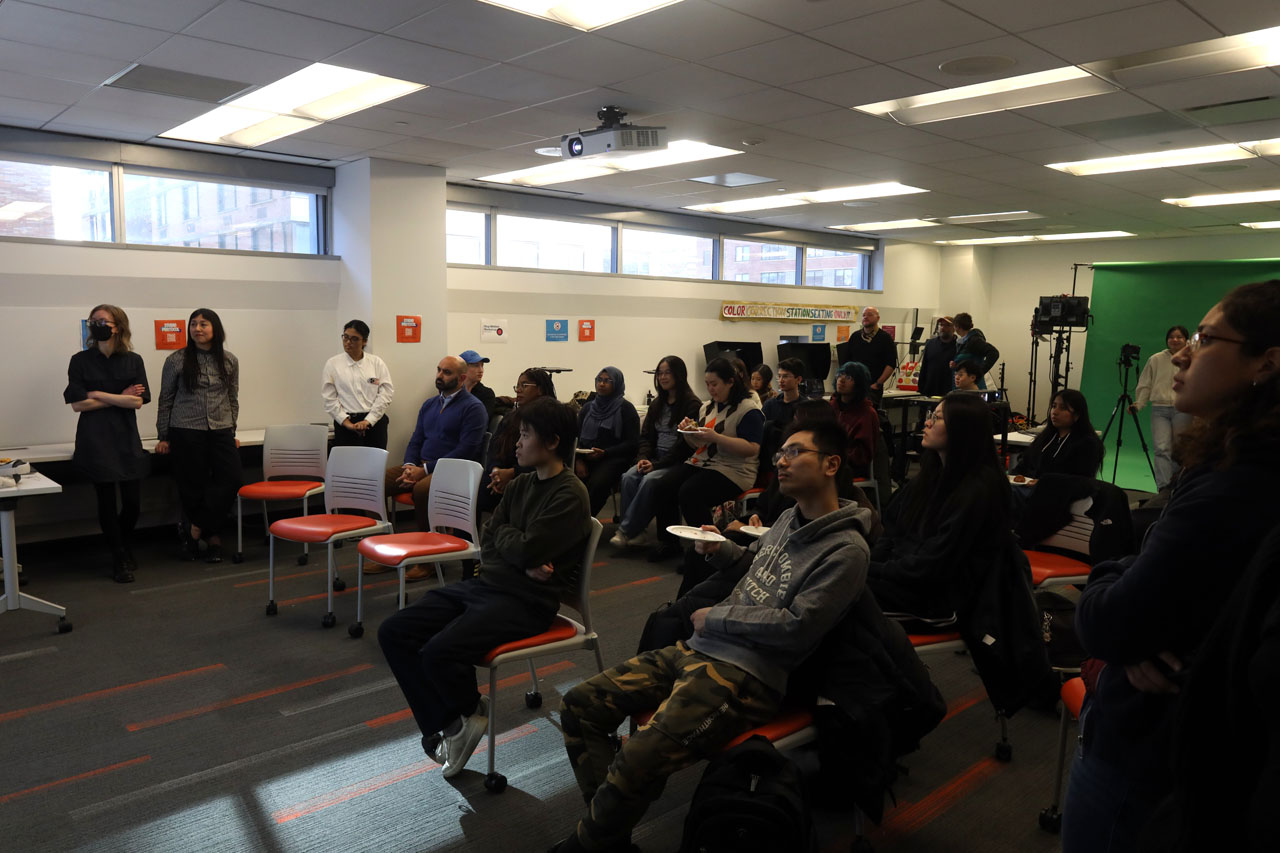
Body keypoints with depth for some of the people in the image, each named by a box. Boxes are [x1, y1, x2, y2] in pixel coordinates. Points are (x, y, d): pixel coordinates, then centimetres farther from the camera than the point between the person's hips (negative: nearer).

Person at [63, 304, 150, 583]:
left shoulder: (133, 360, 4)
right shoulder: (81, 360, 1)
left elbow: (138, 402, -6)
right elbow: (78, 403, -6)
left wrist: (97, 394, -9)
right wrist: (120, 397, -6)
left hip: (127, 438, 1)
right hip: (95, 440, -1)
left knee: (132, 501, 1)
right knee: (106, 500, 2)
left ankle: (123, 547, 30)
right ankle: (120, 559, 16)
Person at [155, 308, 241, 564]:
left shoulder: (229, 362, 7)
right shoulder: (177, 360, 0)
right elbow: (165, 400, 5)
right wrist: (163, 437, 4)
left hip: (220, 432, 2)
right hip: (186, 432, -2)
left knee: (231, 480, -12)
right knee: (194, 486, 1)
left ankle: (194, 527, 1)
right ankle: (211, 536, 16)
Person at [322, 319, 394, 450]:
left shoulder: (377, 363, 6)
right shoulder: (333, 364, 6)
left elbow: (387, 393, -1)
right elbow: (329, 399, 1)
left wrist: (368, 420, -9)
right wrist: (346, 422, -9)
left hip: (375, 422, 1)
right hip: (345, 424, 0)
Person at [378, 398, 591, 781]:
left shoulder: (569, 496, -13)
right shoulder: (519, 484, 13)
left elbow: (525, 549, -20)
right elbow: (488, 544, 10)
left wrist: (503, 533, 1)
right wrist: (522, 560, -9)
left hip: (525, 601, -9)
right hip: (483, 584, 9)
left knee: (439, 652, -27)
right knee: (393, 633, -4)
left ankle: (471, 711, 6)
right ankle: (445, 725, 5)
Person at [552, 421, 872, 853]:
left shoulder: (846, 550, -11)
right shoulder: (788, 518, 13)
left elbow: (795, 627, -17)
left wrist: (715, 618, -8)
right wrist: (720, 550, 11)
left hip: (747, 675, -9)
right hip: (698, 650, 9)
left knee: (640, 758, -28)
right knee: (580, 704, -1)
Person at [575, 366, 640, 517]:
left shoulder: (625, 409, 3)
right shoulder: (587, 408, 19)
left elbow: (632, 444, -3)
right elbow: (577, 438, 15)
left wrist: (605, 453, -14)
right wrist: (579, 460, -5)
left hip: (614, 459, -4)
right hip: (586, 458, 4)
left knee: (596, 484, -33)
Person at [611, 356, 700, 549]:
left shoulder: (692, 405, -7)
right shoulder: (657, 404, 17)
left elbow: (687, 444, -13)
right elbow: (646, 435, 17)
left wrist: (657, 464, -17)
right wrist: (644, 458, -5)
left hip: (678, 462, -6)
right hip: (655, 459, 6)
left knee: (649, 480, -32)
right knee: (629, 477, -22)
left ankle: (626, 531, -24)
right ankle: (635, 533, -25)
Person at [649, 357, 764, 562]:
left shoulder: (749, 409, -8)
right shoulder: (707, 407, 18)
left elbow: (752, 448, -18)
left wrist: (716, 437, -23)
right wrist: (689, 432, 1)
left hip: (731, 471, -8)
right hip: (699, 463, 8)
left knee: (689, 493, -30)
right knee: (664, 487, -16)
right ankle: (667, 542, -2)